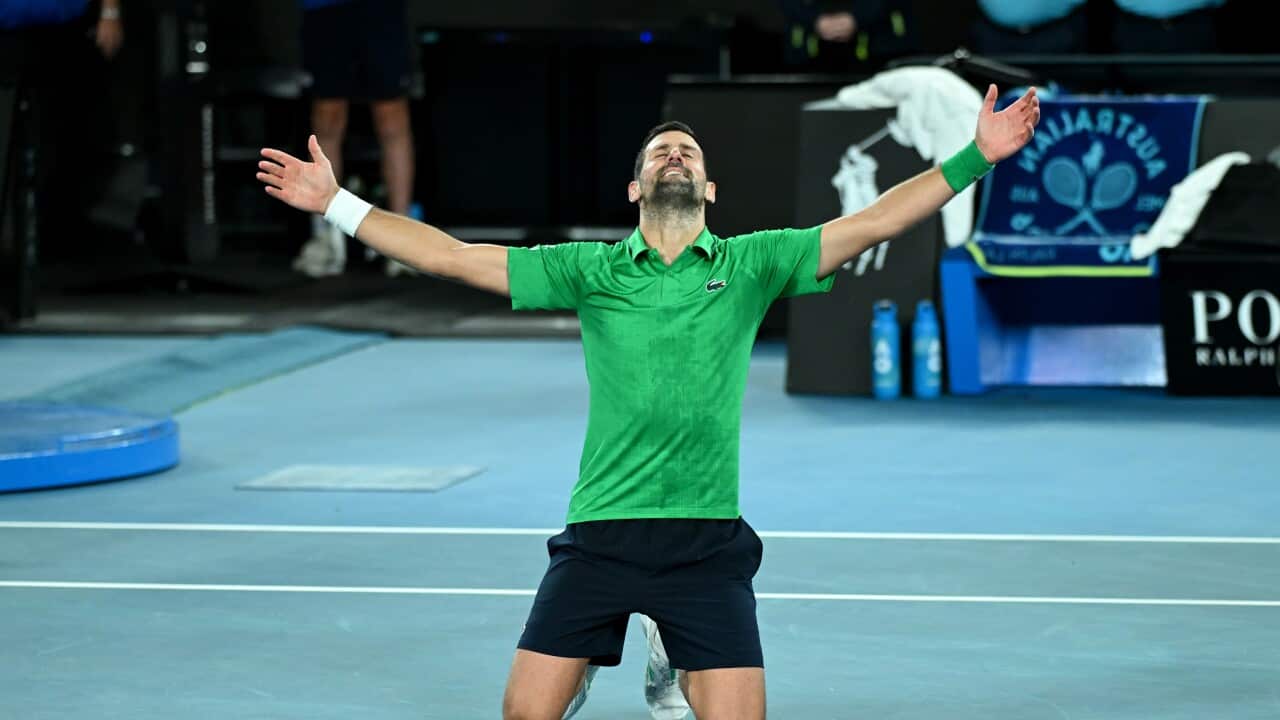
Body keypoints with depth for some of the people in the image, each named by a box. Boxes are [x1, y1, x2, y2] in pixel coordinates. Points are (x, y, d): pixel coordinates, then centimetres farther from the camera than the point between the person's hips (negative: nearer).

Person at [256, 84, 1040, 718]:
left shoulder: (751, 264, 5)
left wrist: (975, 158, -7)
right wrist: (336, 202, 2)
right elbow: (455, 257, 6)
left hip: (708, 544, 0)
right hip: (599, 536, 1)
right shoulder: (591, 270, 7)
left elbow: (872, 224, 0)